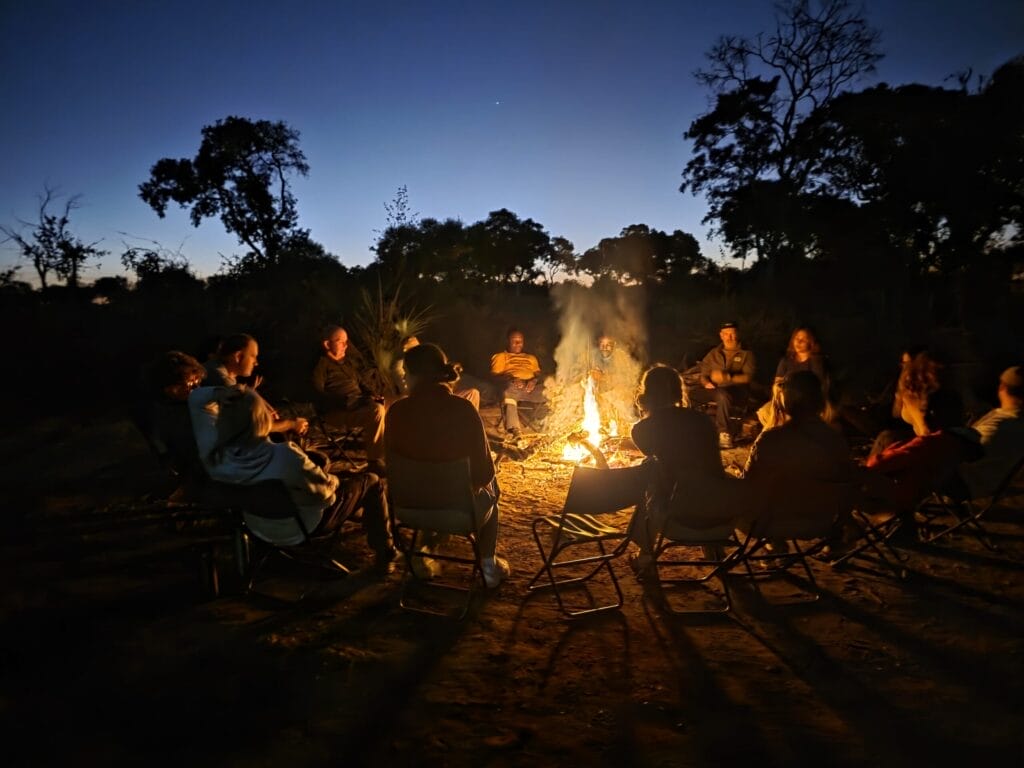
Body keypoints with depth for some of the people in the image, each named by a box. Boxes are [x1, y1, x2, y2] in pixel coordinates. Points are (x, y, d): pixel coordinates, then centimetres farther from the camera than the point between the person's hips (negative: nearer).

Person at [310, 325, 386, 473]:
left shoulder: (346, 362, 22)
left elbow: (360, 383, 28)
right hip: (337, 411, -8)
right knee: (376, 412, -32)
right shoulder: (321, 364, -5)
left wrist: (372, 394, 7)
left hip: (359, 402, 8)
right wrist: (344, 401, -24)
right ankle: (375, 461, -23)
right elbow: (318, 394, -15)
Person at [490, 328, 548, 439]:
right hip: (512, 385, -3)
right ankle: (514, 431, -49)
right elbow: (495, 375, 9)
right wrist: (511, 379, -10)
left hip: (531, 386, 3)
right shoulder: (501, 357, 25)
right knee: (509, 393, -41)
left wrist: (534, 380, -5)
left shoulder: (531, 358, 35)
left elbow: (538, 374, 20)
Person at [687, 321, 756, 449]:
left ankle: (725, 434, -34)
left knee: (722, 394, -41)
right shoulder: (713, 354, 22)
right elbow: (703, 375, 16)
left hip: (737, 390, -4)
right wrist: (707, 383, -9)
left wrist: (728, 377, -20)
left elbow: (748, 377, -3)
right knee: (689, 393, -24)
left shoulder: (746, 354, 11)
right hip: (714, 390, 4)